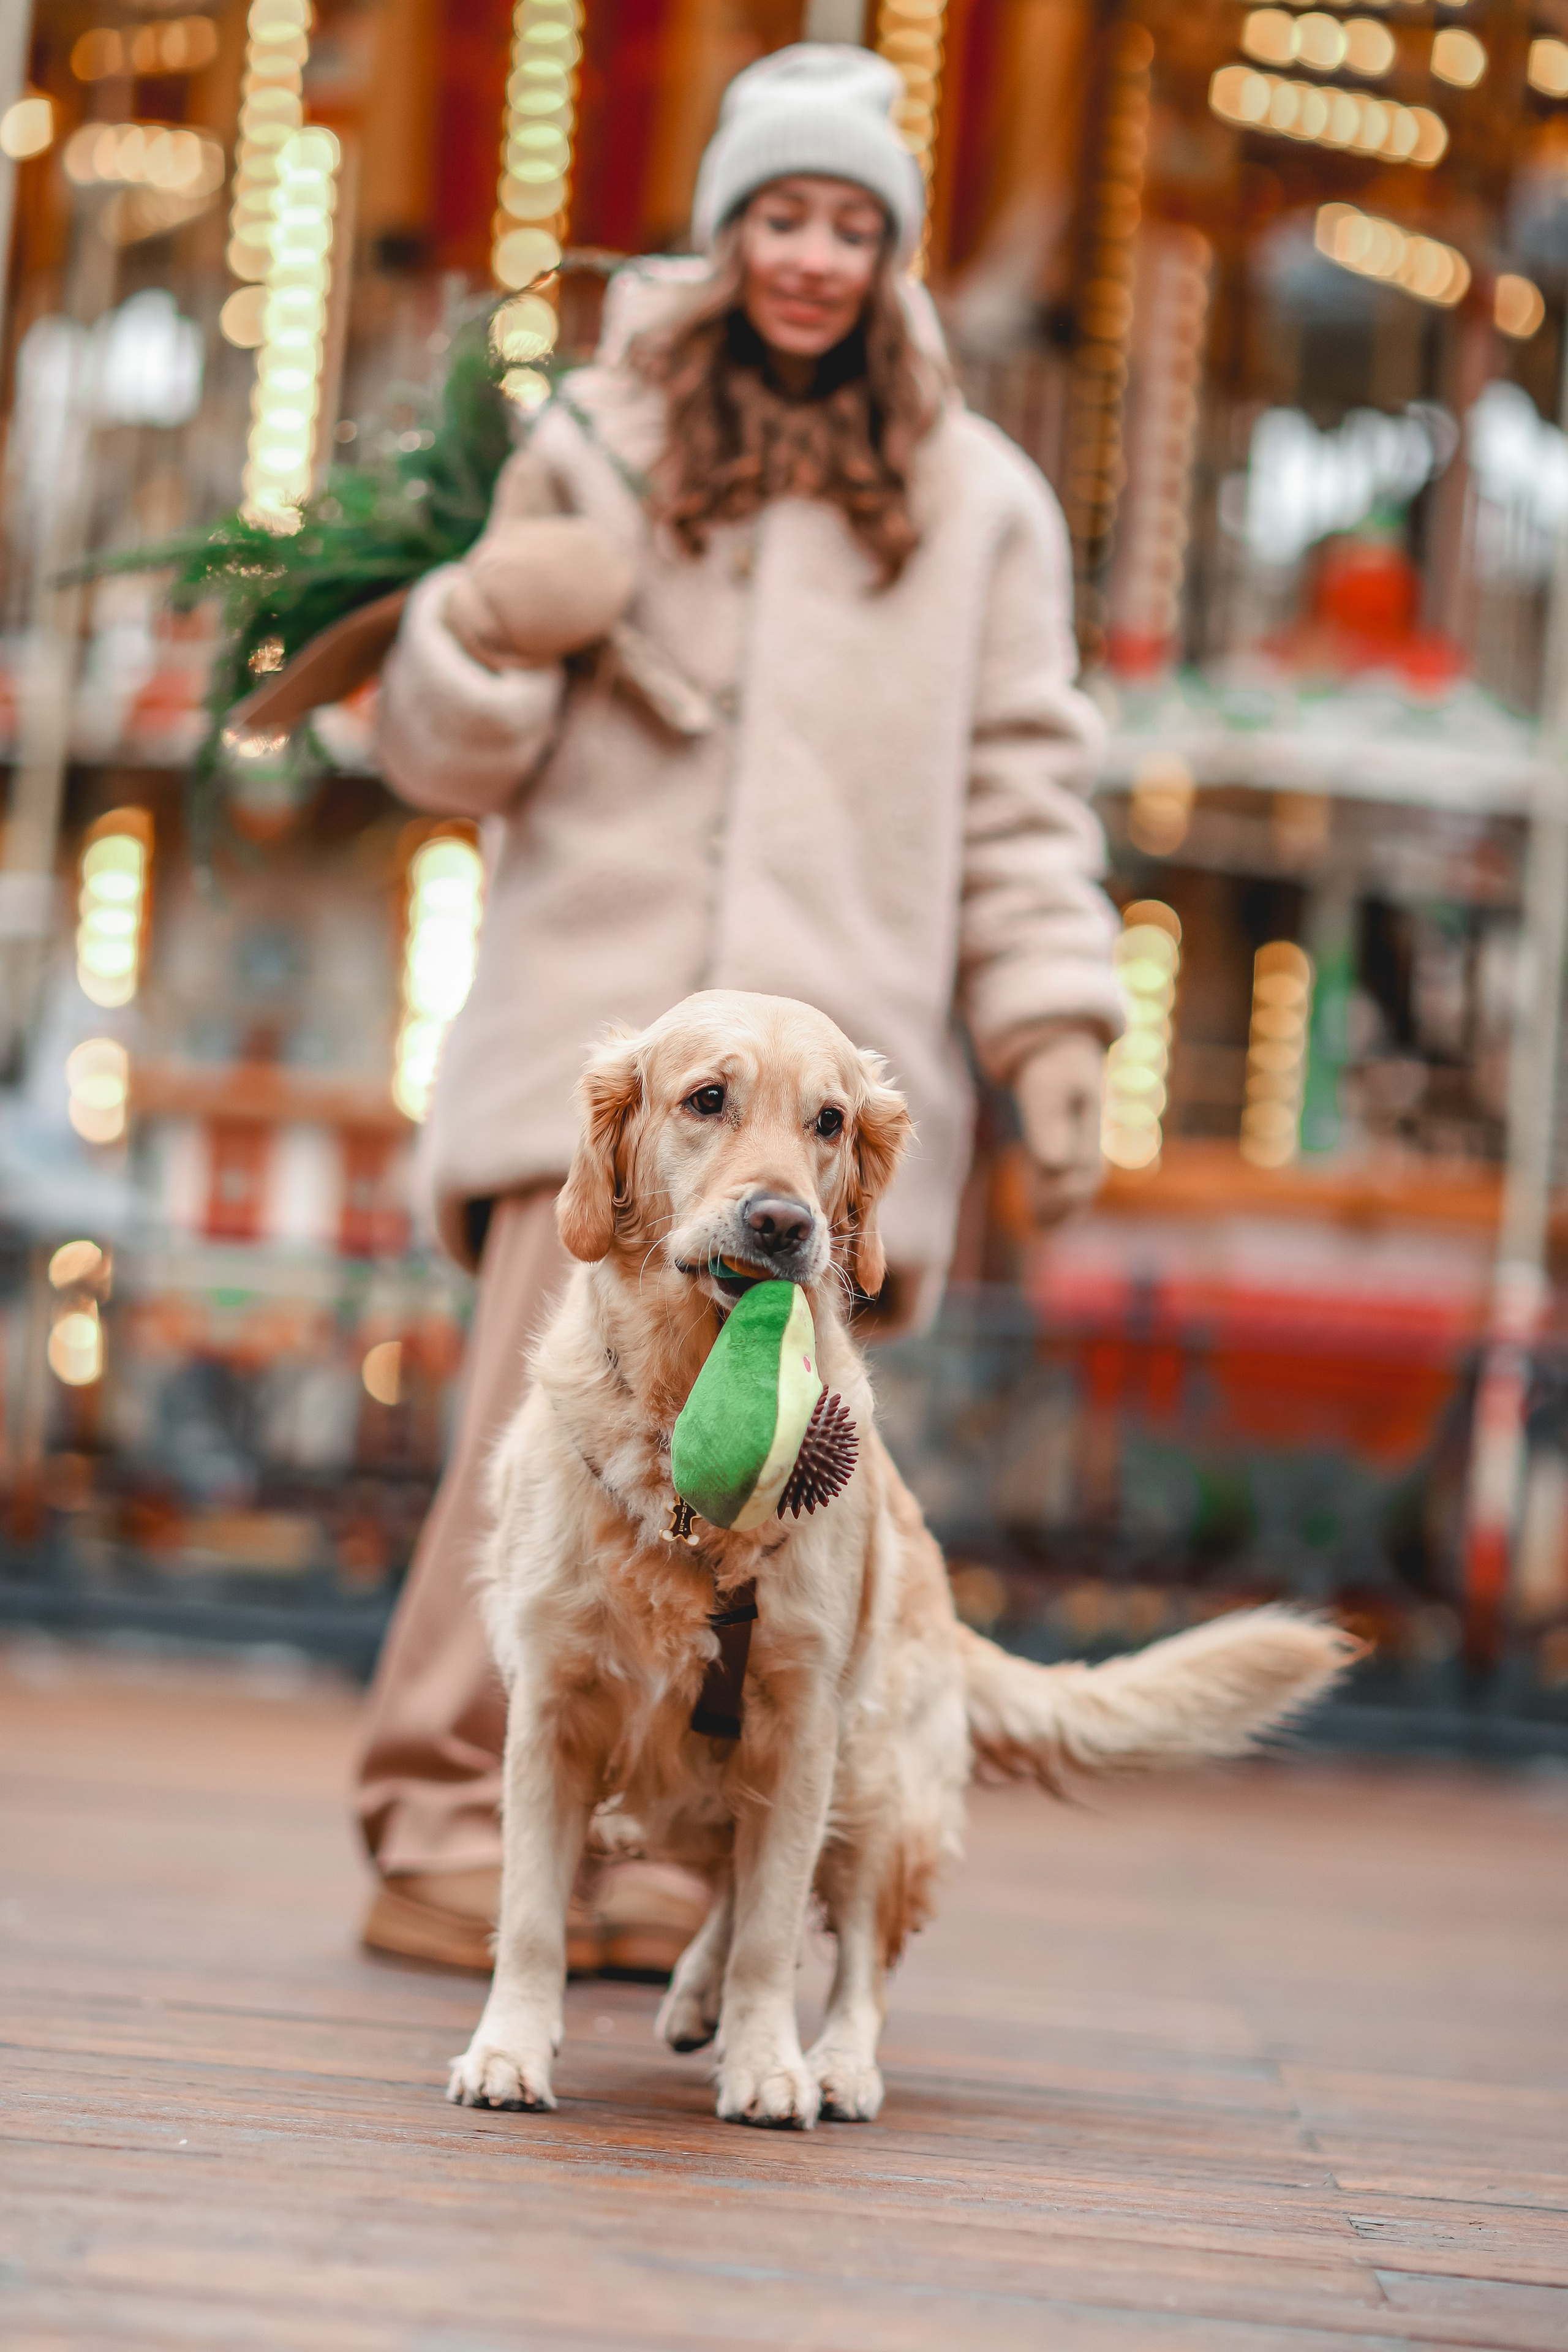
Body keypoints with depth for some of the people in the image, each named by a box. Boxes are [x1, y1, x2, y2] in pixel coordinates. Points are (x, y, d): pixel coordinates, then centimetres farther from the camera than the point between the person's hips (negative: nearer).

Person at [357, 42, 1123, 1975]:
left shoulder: (978, 502, 14)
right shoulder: (600, 444, 13)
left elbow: (1022, 791, 13)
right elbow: (444, 762, 14)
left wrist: (1052, 1026, 2)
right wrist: (479, 633, -7)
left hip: (831, 1059, 1)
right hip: (598, 1026, -1)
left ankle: (642, 1851, 3)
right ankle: (449, 1832, -6)